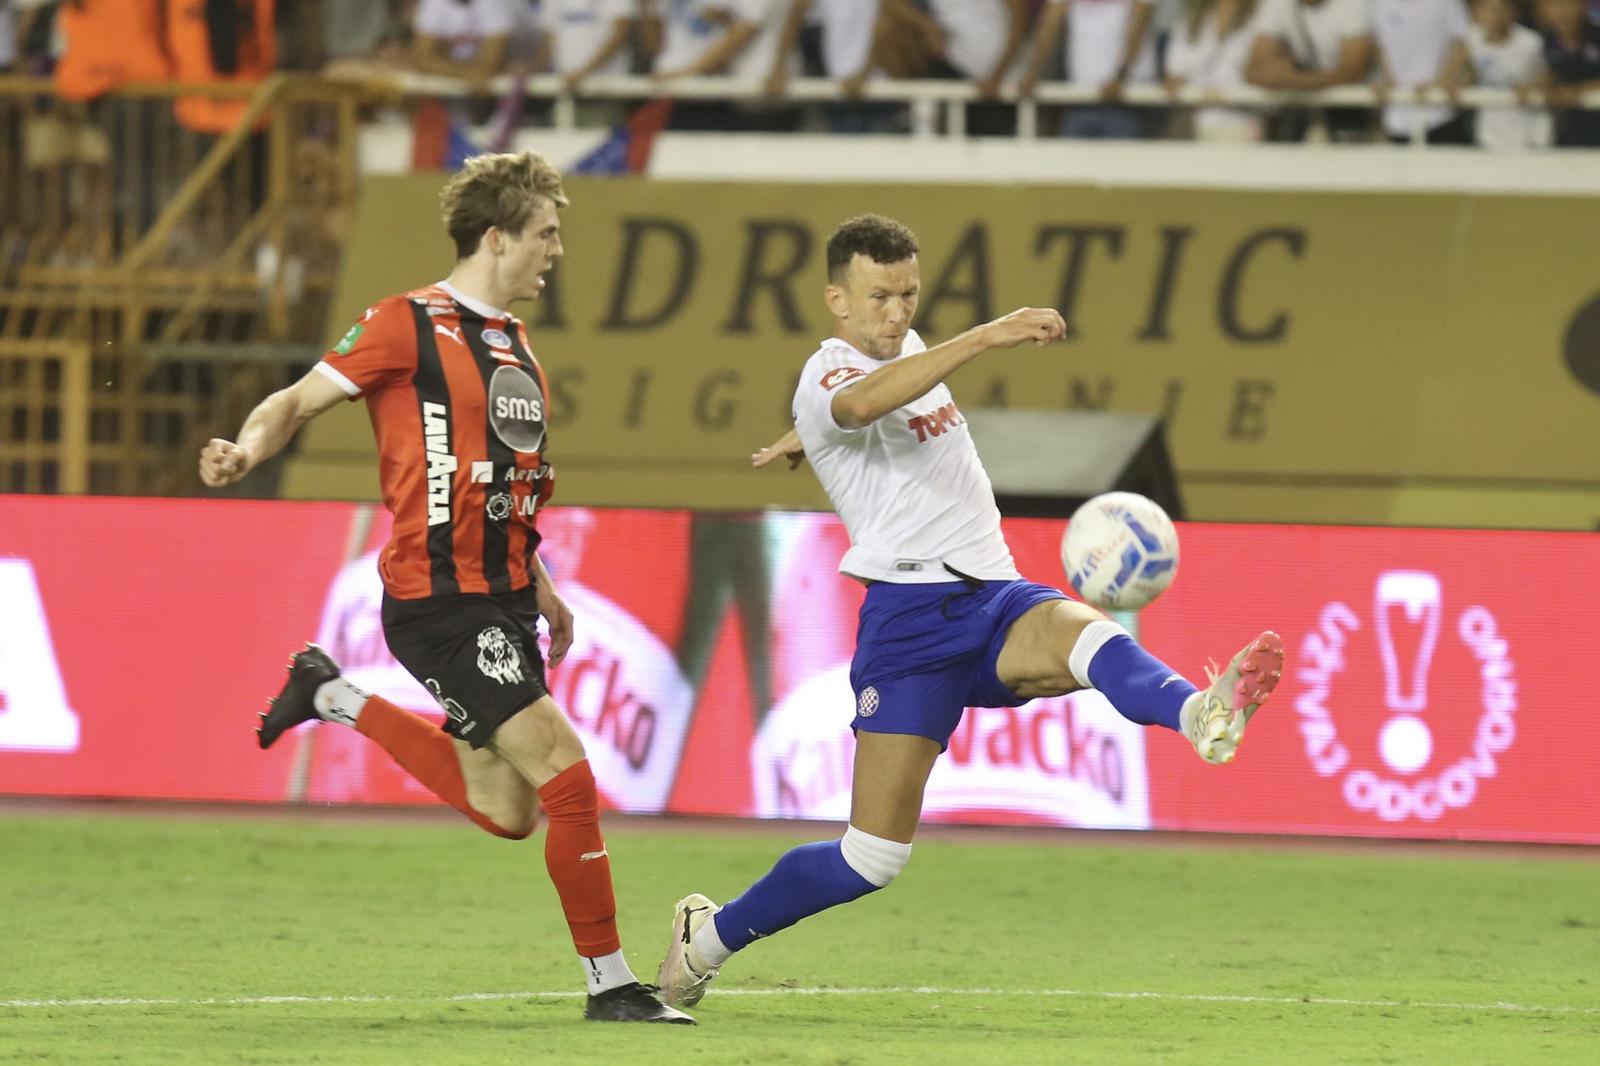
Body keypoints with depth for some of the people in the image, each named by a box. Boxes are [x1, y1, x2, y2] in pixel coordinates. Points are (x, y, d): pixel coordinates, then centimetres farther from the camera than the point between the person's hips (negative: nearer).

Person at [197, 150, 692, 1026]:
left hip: (502, 601, 9)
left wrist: (540, 588, 23)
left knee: (505, 811, 13)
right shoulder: (408, 324, -9)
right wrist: (247, 450, -29)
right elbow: (300, 401, -9)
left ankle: (336, 700, 30)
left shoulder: (513, 344, 16)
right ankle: (611, 985, -5)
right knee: (567, 776, -14)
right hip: (439, 600, -9)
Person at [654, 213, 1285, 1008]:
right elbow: (862, 403, -35)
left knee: (1079, 632, -32)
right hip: (912, 613, -6)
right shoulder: (825, 379, -9)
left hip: (996, 598, 6)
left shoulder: (908, 349, 18)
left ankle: (1201, 716, -65)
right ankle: (707, 938, 16)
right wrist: (987, 338, -44)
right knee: (874, 856, -7)